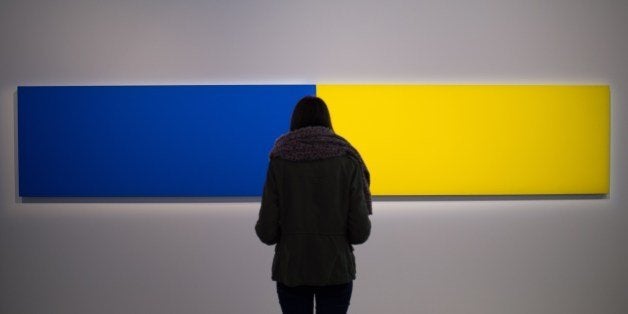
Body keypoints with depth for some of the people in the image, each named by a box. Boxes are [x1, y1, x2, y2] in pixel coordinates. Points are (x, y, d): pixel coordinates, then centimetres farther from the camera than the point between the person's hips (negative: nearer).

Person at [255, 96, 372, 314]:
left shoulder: (280, 160, -4)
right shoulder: (347, 160, -4)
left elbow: (267, 231, -7)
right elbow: (360, 231, -8)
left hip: (291, 269, 0)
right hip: (336, 269, 0)